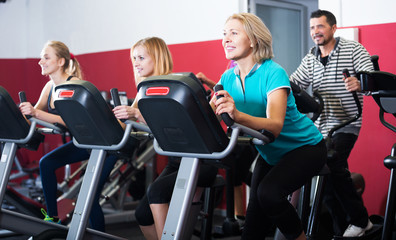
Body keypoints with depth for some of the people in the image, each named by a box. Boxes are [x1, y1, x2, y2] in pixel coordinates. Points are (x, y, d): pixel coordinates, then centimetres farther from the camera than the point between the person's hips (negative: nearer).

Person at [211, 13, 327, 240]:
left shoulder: (274, 73, -24)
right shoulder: (228, 78, -4)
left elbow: (275, 125, -38)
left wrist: (237, 115, -55)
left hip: (304, 147, -6)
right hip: (271, 153, 7)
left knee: (269, 193, -33)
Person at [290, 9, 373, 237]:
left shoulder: (353, 49, -4)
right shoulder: (310, 59, 12)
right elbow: (293, 82, 5)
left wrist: (359, 83, -38)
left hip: (346, 123, -6)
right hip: (321, 125, 6)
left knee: (334, 164, -24)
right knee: (327, 175, 4)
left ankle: (360, 220, -9)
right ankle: (341, 229, 16)